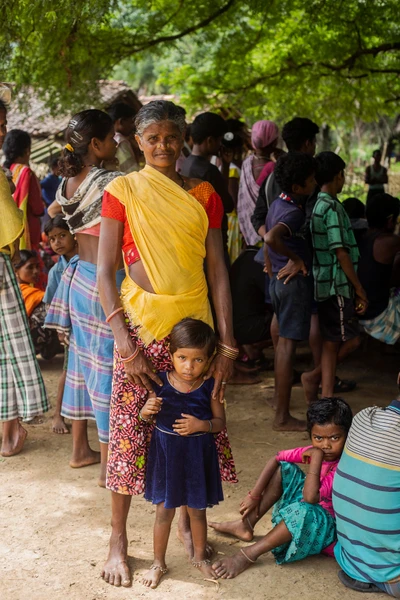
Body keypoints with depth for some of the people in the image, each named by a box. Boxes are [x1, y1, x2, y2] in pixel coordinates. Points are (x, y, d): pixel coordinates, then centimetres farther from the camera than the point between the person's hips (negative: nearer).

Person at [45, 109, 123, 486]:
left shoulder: (67, 182, 7)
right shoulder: (109, 182, -18)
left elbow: (50, 216, 21)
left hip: (79, 276, 8)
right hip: (105, 283, -8)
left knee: (82, 360, 17)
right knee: (107, 367, 0)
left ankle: (80, 449, 31)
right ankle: (108, 465, 9)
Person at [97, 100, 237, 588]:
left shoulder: (203, 195, 6)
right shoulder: (122, 191, -1)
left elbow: (217, 271, 5)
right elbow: (105, 274, -5)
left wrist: (227, 344, -2)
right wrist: (125, 345, -12)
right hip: (140, 326, -2)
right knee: (130, 432, 3)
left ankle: (186, 520, 32)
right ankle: (118, 540, 20)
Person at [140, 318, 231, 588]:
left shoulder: (209, 387, -11)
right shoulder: (160, 382, -10)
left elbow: (220, 422, -4)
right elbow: (144, 416, 1)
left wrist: (201, 425, -23)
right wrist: (147, 410, -22)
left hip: (198, 454, 0)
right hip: (165, 452, 0)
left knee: (197, 509, 16)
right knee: (164, 510, 10)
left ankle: (200, 556, 39)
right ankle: (159, 562, 28)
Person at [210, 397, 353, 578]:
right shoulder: (316, 450, -7)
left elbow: (310, 498, -36)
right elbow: (276, 459, 0)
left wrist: (316, 458, -32)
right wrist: (254, 495, -4)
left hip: (329, 528, -8)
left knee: (305, 510, -39)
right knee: (284, 469, 0)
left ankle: (249, 555, -24)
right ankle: (246, 526, 4)